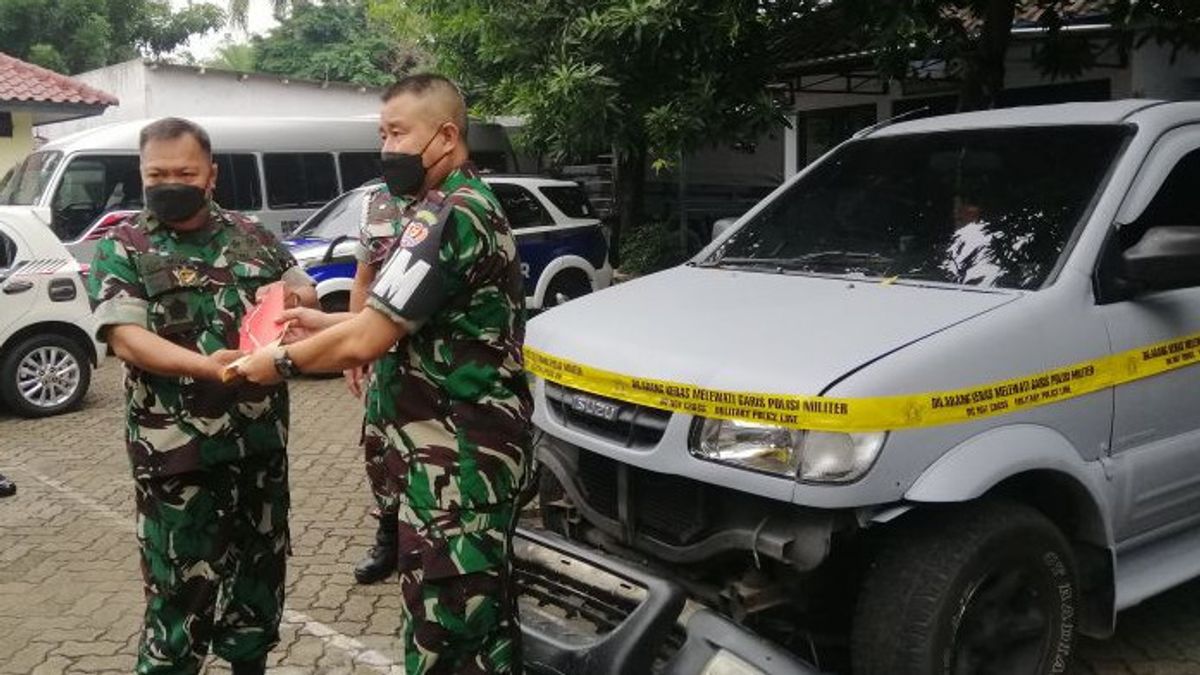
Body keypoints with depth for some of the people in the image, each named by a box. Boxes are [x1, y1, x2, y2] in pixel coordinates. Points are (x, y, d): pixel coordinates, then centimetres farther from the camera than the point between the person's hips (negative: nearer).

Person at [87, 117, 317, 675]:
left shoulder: (250, 235, 9)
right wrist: (204, 365, -31)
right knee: (183, 581, 2)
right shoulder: (121, 248, -3)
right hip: (177, 448, -4)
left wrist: (298, 295, -7)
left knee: (261, 562, 17)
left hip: (262, 437, 5)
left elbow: (304, 288, 19)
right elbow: (125, 336, -14)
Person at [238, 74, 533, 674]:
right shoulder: (473, 204, 15)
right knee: (480, 613, 20)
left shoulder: (446, 215, -19)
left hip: (456, 455, -11)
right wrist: (325, 322, 14)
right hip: (482, 442, 11)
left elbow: (365, 341, -21)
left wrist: (284, 361, -5)